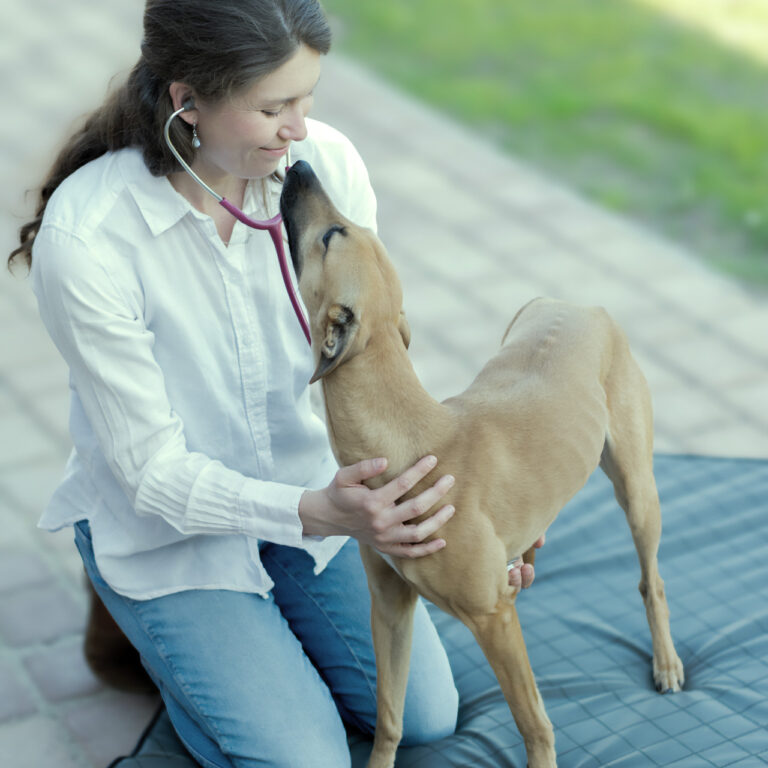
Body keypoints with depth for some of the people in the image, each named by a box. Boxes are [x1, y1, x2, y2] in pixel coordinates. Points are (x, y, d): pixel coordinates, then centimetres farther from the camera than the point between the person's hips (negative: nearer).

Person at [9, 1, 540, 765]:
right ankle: (150, 624, 17)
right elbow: (153, 469, -24)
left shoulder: (326, 163, -19)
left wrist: (453, 499, -23)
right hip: (167, 522, -4)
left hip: (307, 480, 5)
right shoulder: (84, 236, -31)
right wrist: (316, 513, -38)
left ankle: (261, 610, 29)